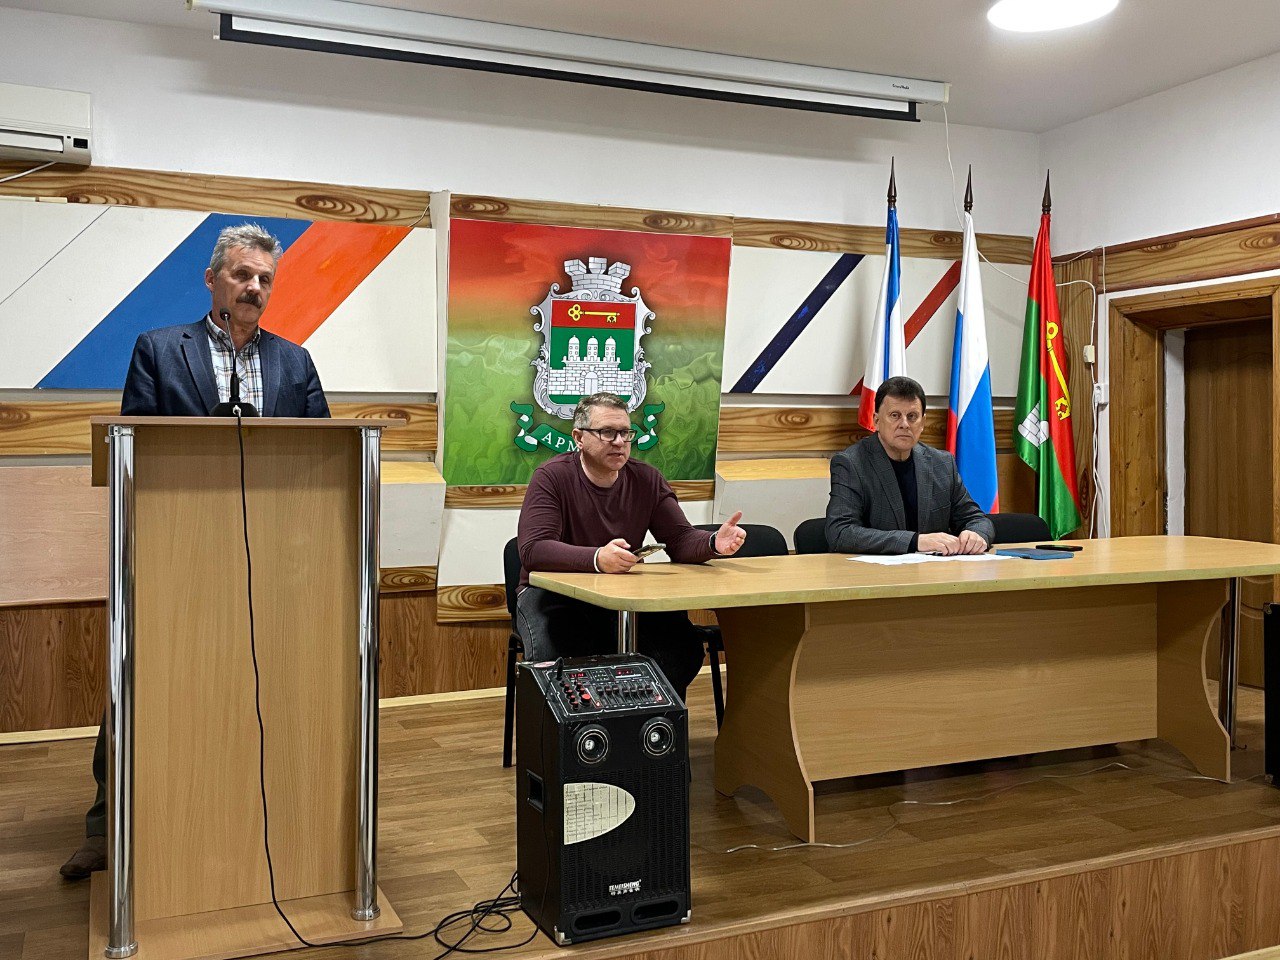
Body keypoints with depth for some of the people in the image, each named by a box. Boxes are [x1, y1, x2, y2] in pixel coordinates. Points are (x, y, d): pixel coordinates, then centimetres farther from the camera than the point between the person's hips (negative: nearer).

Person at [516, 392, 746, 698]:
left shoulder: (647, 479, 4)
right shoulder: (552, 477, -11)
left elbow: (680, 538, 2)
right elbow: (533, 549, -24)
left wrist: (714, 543, -22)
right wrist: (596, 559, -41)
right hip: (553, 592, -4)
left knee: (684, 646, -19)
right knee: (551, 656, -34)